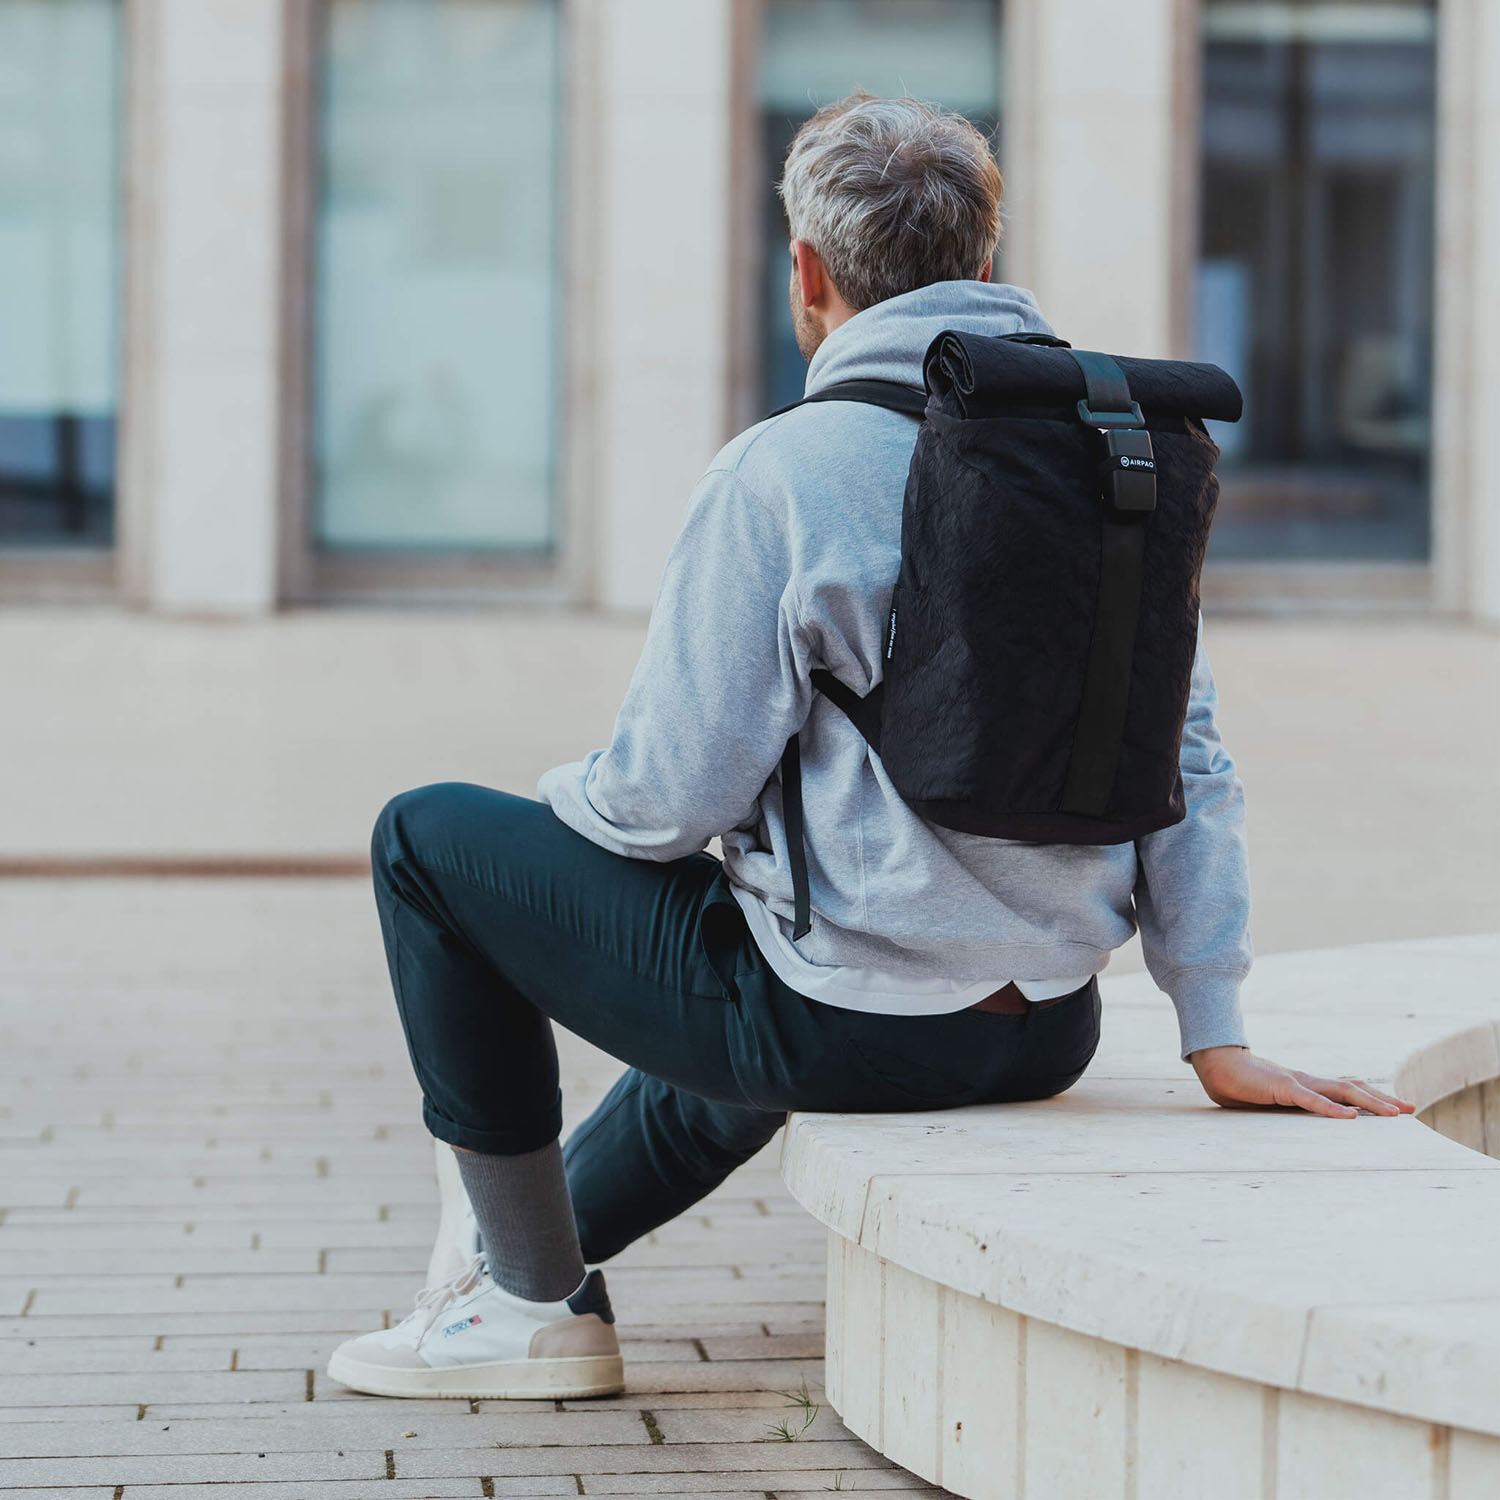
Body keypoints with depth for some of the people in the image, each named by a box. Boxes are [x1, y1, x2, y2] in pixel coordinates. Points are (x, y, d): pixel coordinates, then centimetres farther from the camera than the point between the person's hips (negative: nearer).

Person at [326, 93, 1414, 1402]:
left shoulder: (780, 475, -15)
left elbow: (669, 797, -14)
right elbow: (1188, 766, 2)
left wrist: (562, 803, 9)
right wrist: (1219, 1041, 4)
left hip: (847, 1026, -7)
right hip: (1051, 1036, 7)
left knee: (430, 841, 10)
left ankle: (537, 1304, 16)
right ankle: (532, 1246, 54)